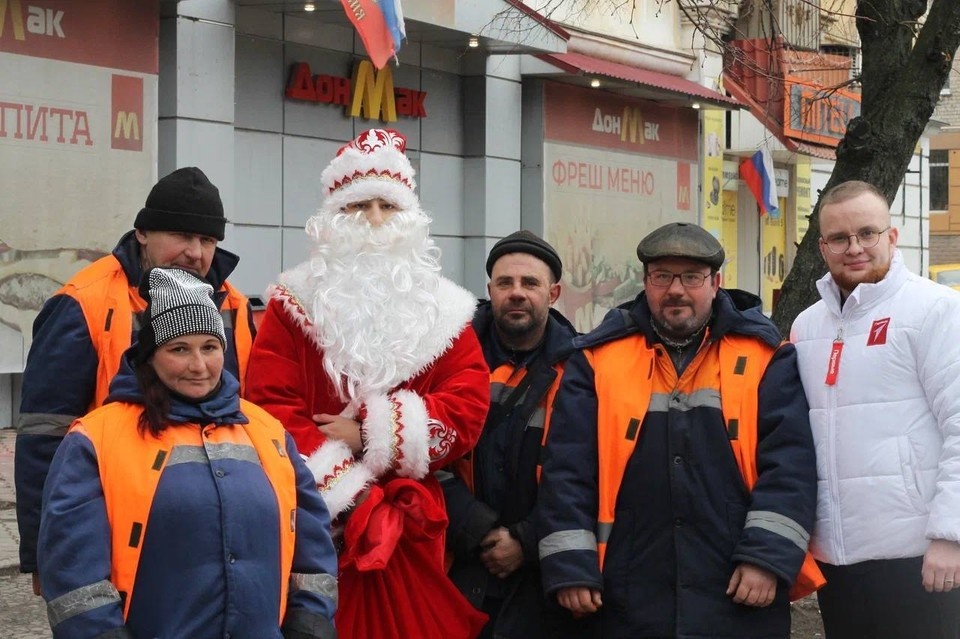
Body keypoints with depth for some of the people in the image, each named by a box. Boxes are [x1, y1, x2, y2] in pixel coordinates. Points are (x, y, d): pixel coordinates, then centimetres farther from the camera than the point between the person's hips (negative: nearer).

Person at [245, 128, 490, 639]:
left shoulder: (443, 309, 10)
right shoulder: (296, 303, 3)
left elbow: (469, 405, -2)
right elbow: (271, 410, -7)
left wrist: (374, 433, -13)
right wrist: (344, 491, -16)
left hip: (412, 524, 2)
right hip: (321, 520, -2)